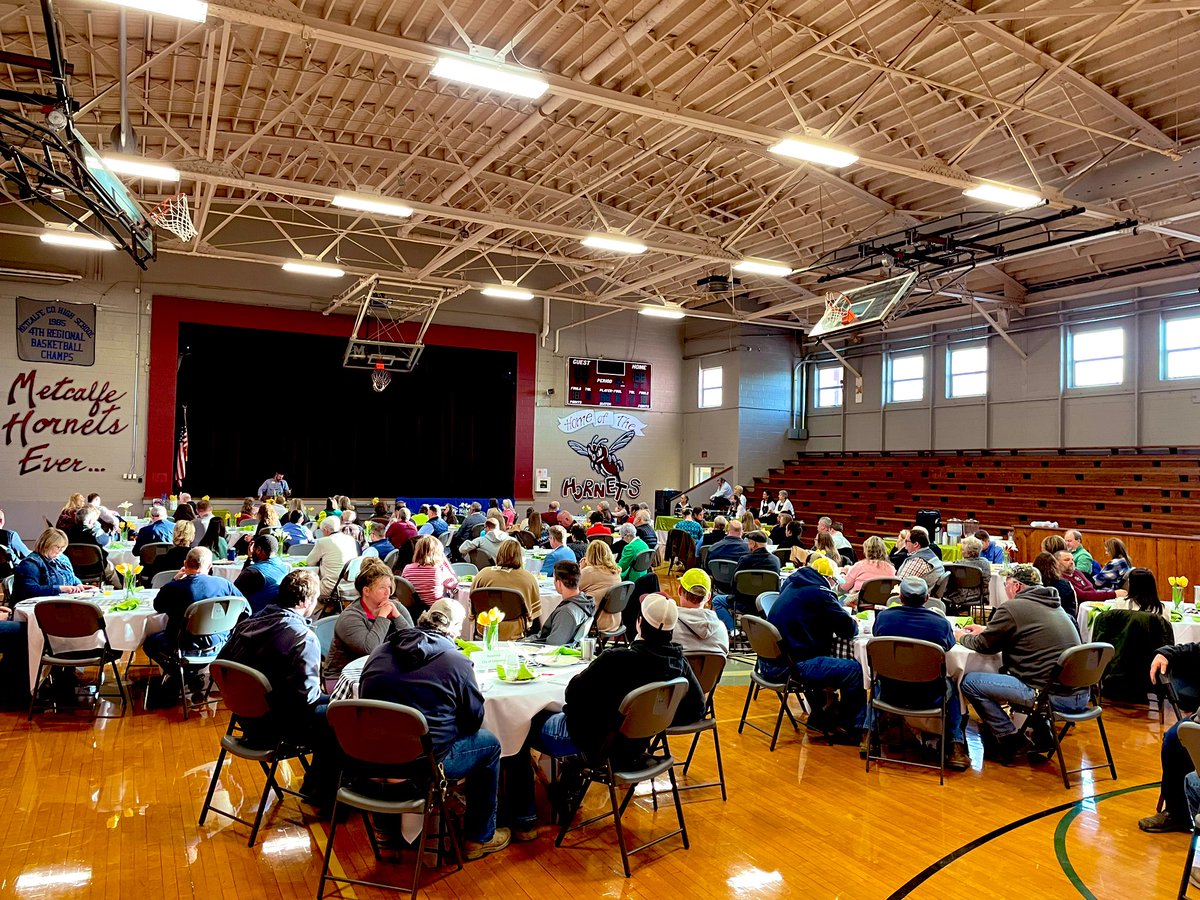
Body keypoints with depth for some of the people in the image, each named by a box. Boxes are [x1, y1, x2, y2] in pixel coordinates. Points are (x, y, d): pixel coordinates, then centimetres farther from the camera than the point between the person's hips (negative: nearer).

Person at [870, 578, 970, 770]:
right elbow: (950, 647, 8)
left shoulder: (883, 617, -9)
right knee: (952, 689, 32)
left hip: (890, 694, 1)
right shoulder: (941, 622, -13)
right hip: (929, 697, -1)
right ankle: (956, 746, 26)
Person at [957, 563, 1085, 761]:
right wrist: (986, 630, 35)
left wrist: (963, 636, 23)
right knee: (1009, 670, 33)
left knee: (969, 682, -1)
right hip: (1081, 696, 9)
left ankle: (1009, 739, 5)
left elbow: (984, 645, 3)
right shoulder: (1055, 605, 17)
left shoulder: (1011, 608, -7)